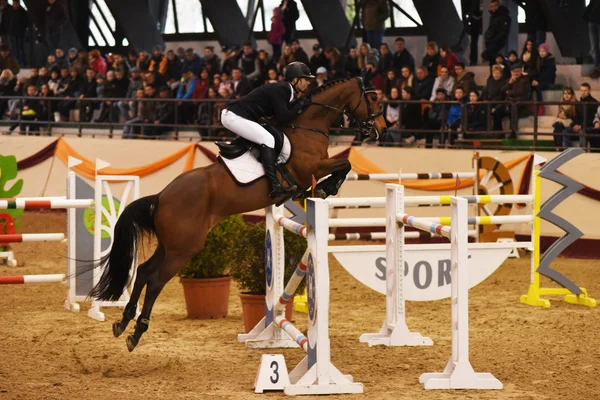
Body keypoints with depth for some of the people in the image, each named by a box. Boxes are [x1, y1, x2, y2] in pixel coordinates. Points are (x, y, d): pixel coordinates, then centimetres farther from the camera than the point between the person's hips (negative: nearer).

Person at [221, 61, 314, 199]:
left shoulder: (285, 90, 12)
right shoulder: (279, 90, -17)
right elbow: (283, 118, -22)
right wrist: (302, 104, -11)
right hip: (234, 116, -11)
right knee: (267, 139, -22)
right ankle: (275, 187, -30)